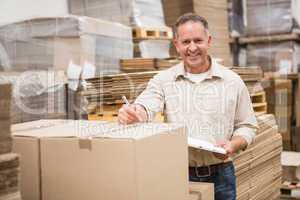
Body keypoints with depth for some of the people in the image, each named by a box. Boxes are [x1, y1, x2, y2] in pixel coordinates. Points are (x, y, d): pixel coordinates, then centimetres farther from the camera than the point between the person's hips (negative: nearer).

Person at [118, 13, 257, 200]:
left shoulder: (233, 81, 1)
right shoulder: (163, 80, 1)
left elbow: (247, 126, 6)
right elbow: (146, 107, -16)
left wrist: (233, 145, -13)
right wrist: (133, 113, -39)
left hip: (220, 175, 1)